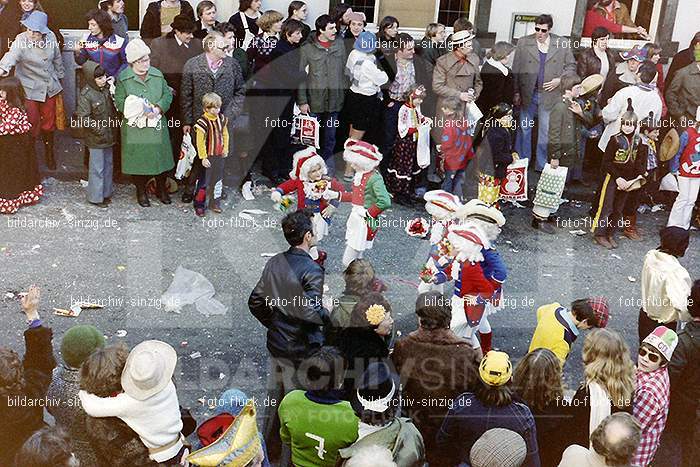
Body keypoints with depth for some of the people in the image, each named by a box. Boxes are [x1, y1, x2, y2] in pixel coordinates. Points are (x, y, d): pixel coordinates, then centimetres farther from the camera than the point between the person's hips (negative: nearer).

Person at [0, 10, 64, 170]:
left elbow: (57, 58, 9)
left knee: (49, 122, 15)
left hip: (50, 87, 4)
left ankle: (49, 153, 35)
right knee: (32, 124, -1)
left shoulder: (50, 37, -8)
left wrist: (60, 75, 19)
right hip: (30, 89, -4)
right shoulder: (21, 40, -20)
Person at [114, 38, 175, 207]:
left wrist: (158, 108, -15)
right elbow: (120, 102, -8)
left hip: (156, 125, 2)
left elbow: (168, 95, 4)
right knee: (138, 159, 6)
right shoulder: (123, 78, -6)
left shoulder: (157, 75, 2)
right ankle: (141, 191, 24)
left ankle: (161, 188, 28)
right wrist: (139, 111, -21)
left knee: (160, 155, 9)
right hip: (134, 127, -2)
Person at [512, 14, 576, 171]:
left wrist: (560, 80, -8)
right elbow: (516, 69, 0)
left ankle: (542, 165, 15)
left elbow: (571, 65, 8)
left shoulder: (562, 44, 0)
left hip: (549, 94, 0)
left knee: (545, 131, 4)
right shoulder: (523, 43, 0)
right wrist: (516, 92, -4)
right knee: (524, 129, 10)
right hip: (527, 93, 1)